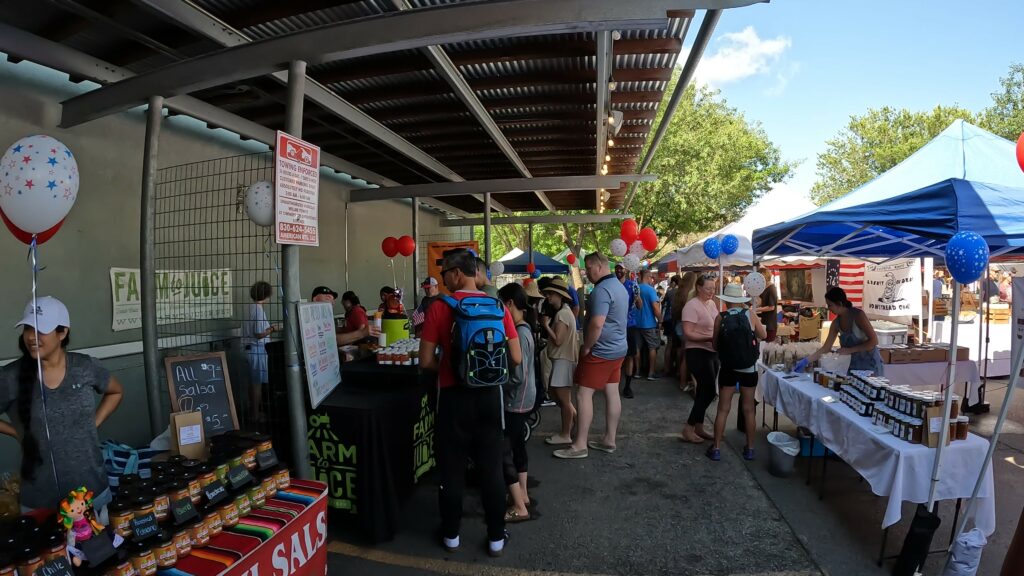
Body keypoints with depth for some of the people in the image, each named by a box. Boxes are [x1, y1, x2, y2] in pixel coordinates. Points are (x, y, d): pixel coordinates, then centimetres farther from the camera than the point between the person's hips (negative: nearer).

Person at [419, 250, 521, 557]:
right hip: (489, 396, 2)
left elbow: (426, 361, -9)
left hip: (453, 396, -2)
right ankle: (496, 538, 27)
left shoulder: (439, 307, -10)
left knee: (452, 469, 15)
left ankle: (451, 535, 32)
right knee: (492, 469, 14)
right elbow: (516, 358, -2)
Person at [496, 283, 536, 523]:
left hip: (515, 402, -10)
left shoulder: (518, 333, -24)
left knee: (504, 453, 1)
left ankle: (519, 508, 11)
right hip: (523, 400, 10)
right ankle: (523, 495, 35)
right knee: (517, 447, 21)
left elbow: (517, 376, -26)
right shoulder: (524, 328, 6)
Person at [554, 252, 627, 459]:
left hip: (601, 351, -10)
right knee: (612, 393, 12)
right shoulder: (619, 286, 12)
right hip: (617, 348, 10)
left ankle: (580, 445, 0)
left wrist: (586, 348, -16)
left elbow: (597, 324, -29)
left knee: (584, 395, -5)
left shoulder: (601, 289, -20)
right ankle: (609, 440, 21)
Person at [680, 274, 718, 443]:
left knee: (705, 391, 14)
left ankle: (698, 427, 26)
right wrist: (711, 338, -27)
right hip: (698, 353, -8)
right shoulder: (692, 306, -16)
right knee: (709, 391, -6)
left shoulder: (711, 303, 9)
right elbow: (688, 333, -21)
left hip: (712, 352, 8)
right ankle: (688, 428, 6)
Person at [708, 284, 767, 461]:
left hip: (728, 368, -1)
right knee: (748, 409, 13)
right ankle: (749, 449, 22)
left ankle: (716, 448, 13)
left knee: (723, 409, 8)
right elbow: (764, 335, 8)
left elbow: (715, 345, 0)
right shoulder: (750, 315, -6)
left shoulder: (720, 318, -8)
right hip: (749, 368, 1)